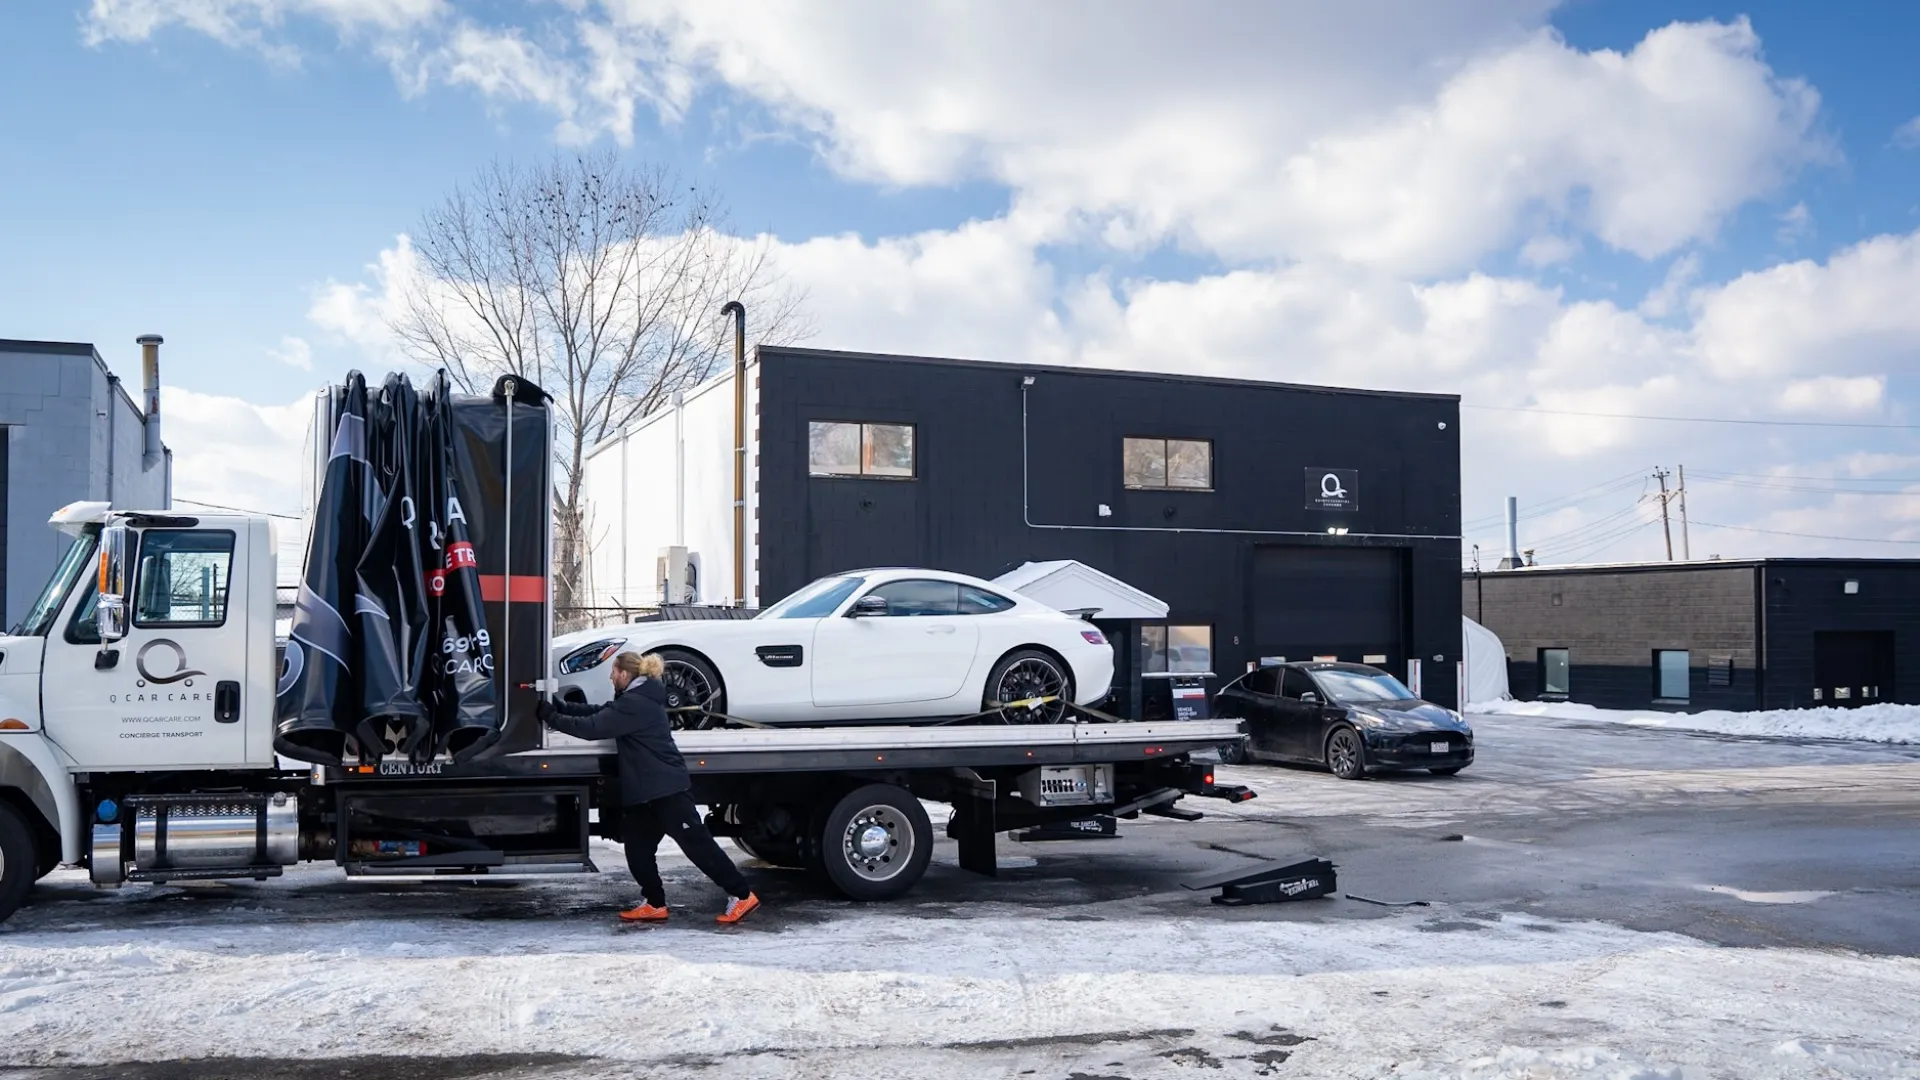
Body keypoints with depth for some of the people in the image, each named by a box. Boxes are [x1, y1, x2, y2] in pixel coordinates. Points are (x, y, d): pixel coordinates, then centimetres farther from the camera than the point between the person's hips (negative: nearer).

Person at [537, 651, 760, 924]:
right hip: (645, 791, 10)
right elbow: (597, 711, 19)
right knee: (637, 848, 9)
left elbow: (593, 727, -21)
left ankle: (741, 895, -4)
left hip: (666, 788, -10)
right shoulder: (636, 699, 16)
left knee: (696, 842, -8)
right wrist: (559, 706, 9)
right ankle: (654, 904, 16)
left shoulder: (635, 704, -18)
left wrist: (550, 718, -13)